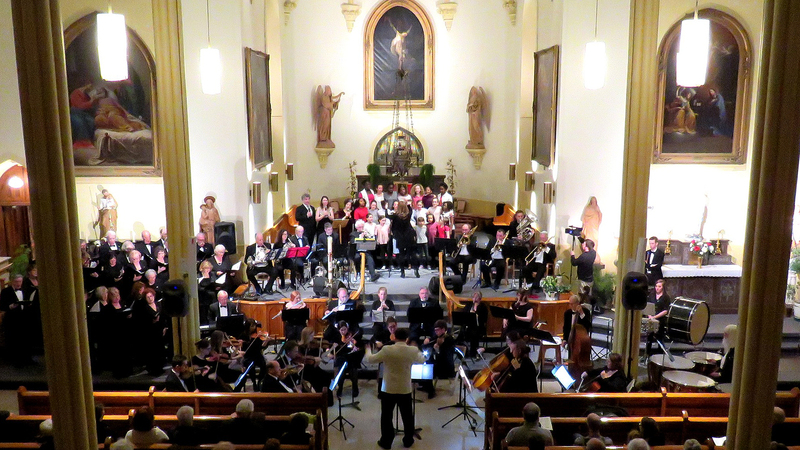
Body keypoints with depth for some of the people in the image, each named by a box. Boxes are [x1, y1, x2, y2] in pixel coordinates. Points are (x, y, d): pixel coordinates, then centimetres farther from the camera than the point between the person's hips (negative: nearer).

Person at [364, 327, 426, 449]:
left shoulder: (387, 349, -15)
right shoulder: (413, 350, -9)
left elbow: (370, 360, -4)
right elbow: (422, 360, 12)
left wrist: (368, 350, 16)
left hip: (388, 389, -2)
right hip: (405, 390, 2)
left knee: (386, 416, 13)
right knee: (407, 416, 18)